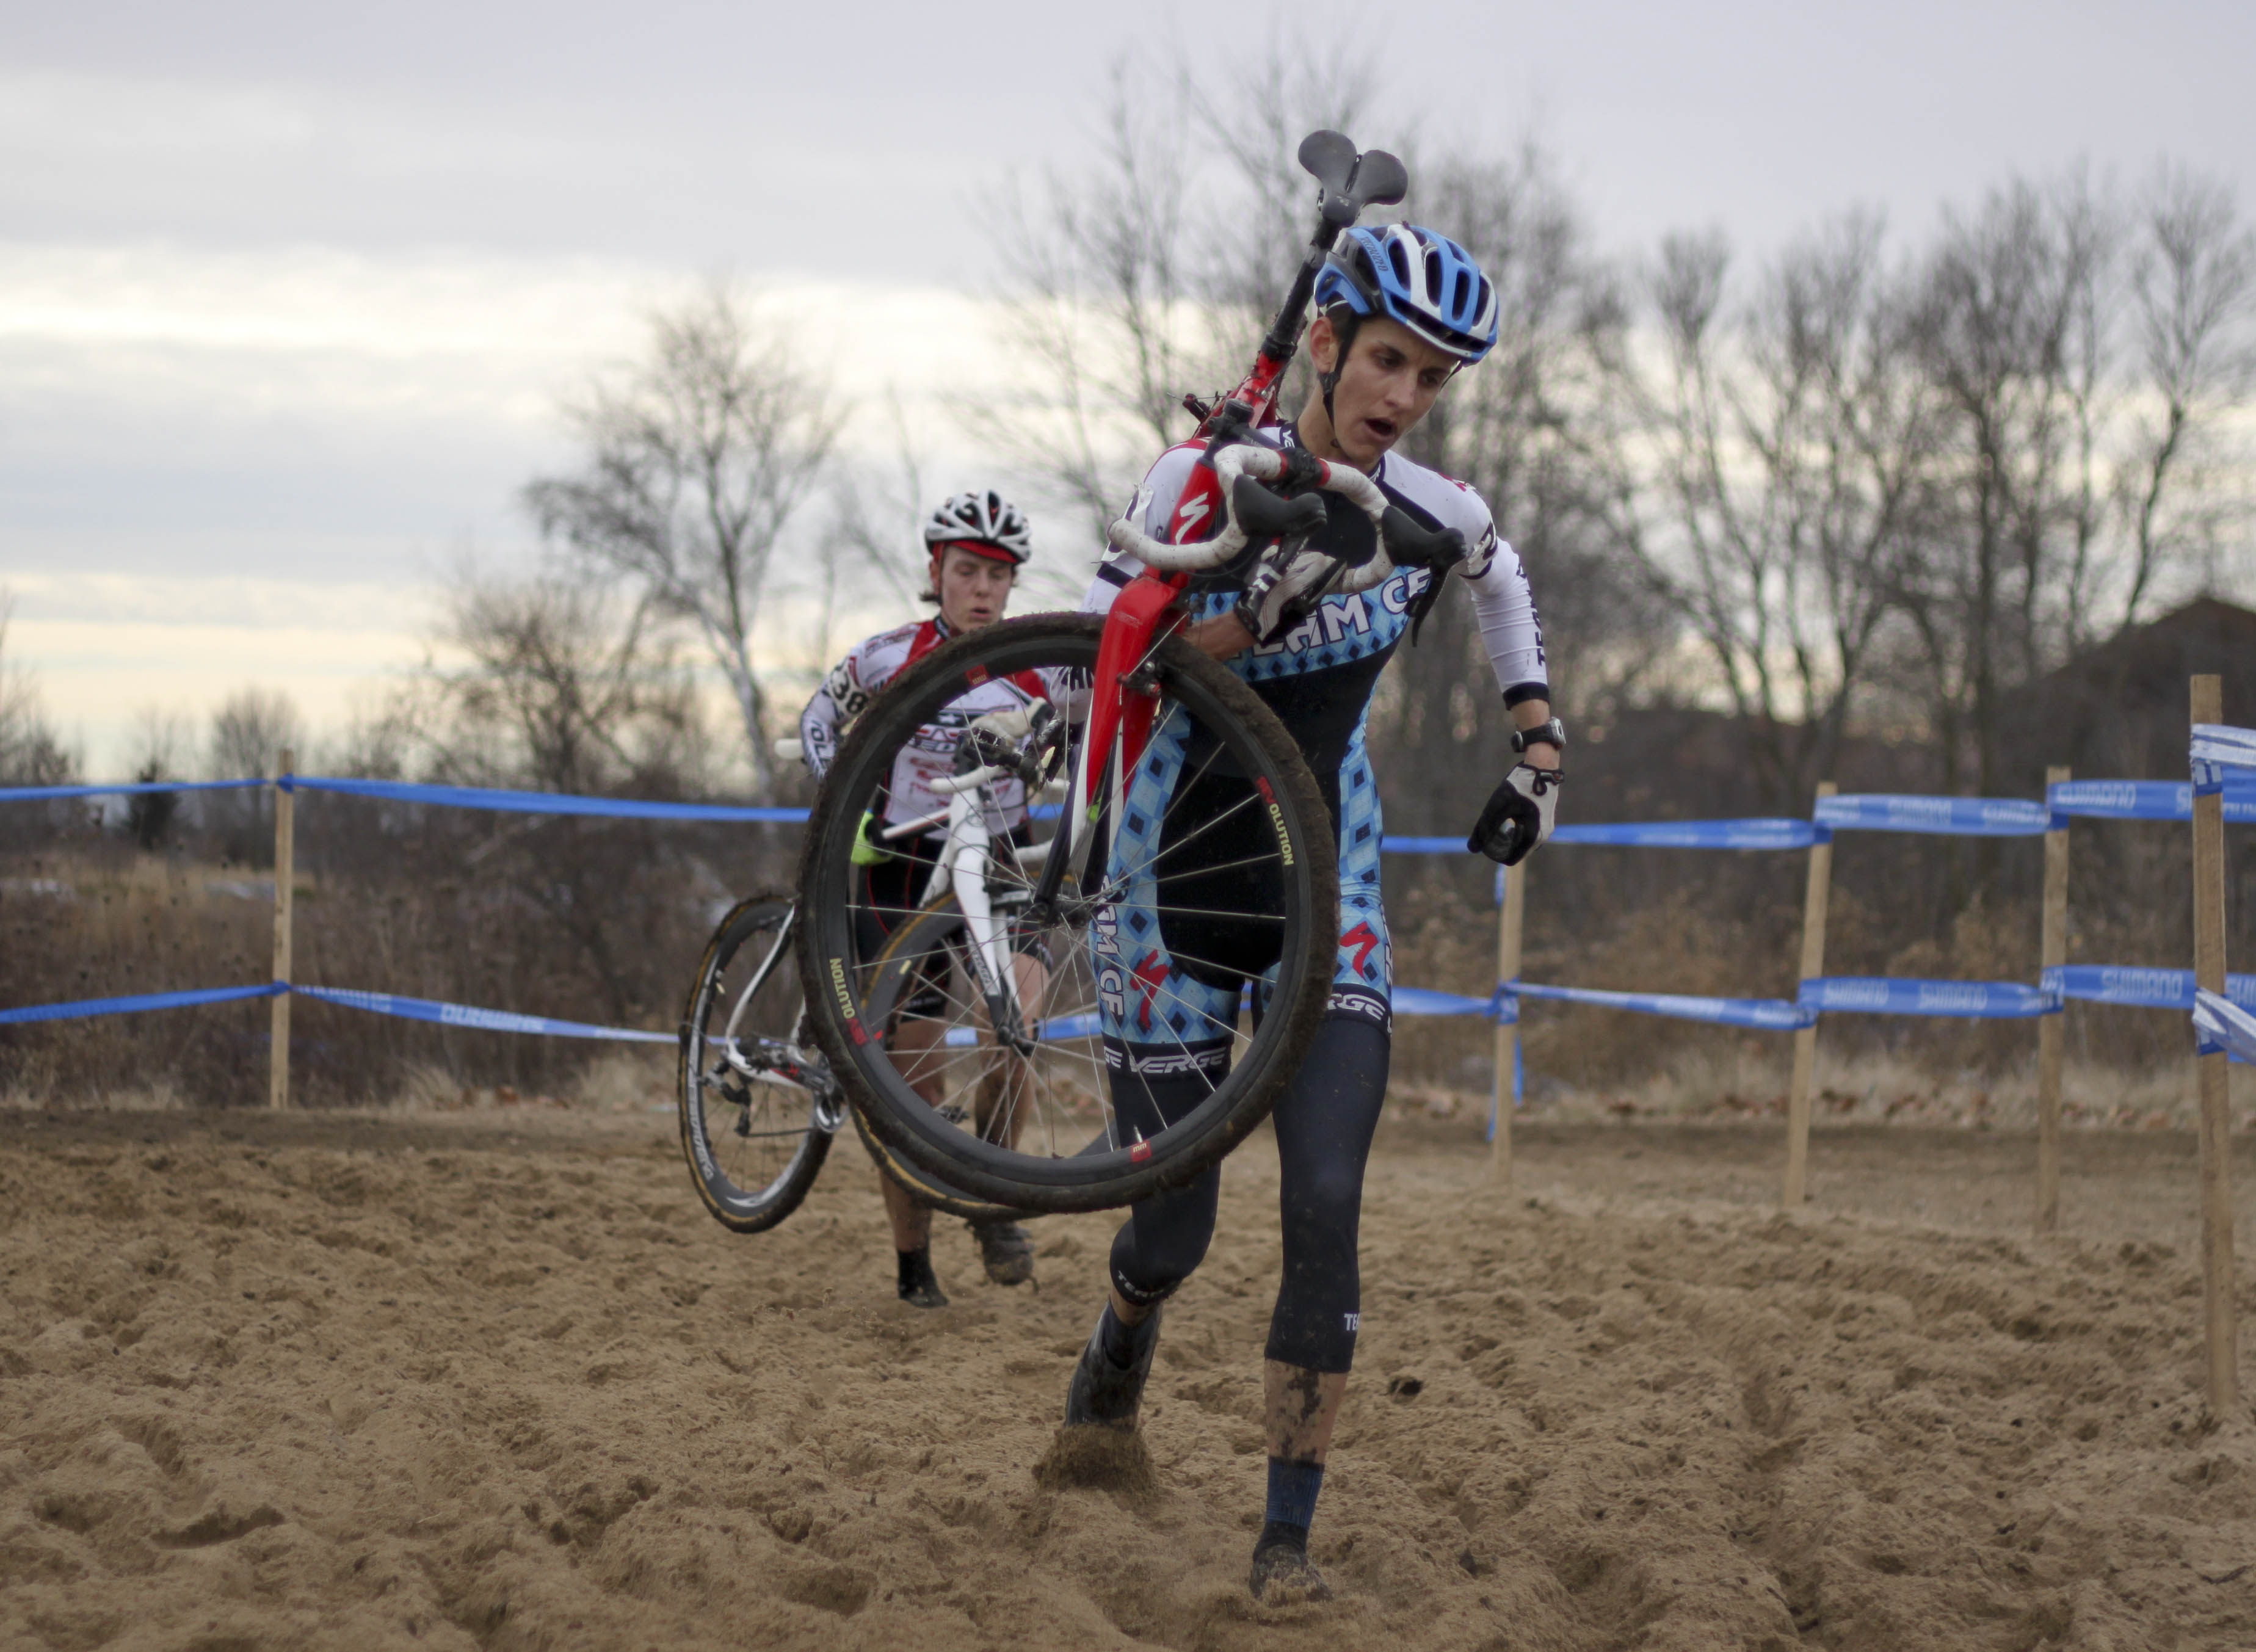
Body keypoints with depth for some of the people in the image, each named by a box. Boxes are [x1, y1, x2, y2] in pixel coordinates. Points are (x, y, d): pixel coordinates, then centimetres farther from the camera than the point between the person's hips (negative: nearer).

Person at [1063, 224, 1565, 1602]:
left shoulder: (1438, 520, -5)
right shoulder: (1208, 483, -16)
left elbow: (1505, 585, 19)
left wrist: (1538, 751, 11)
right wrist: (1251, 619, -36)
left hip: (1325, 887, 2)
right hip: (1178, 873, -2)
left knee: (1326, 1200, -14)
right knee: (1177, 1226, 4)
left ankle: (1291, 1532, -6)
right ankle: (1119, 1355, 41)